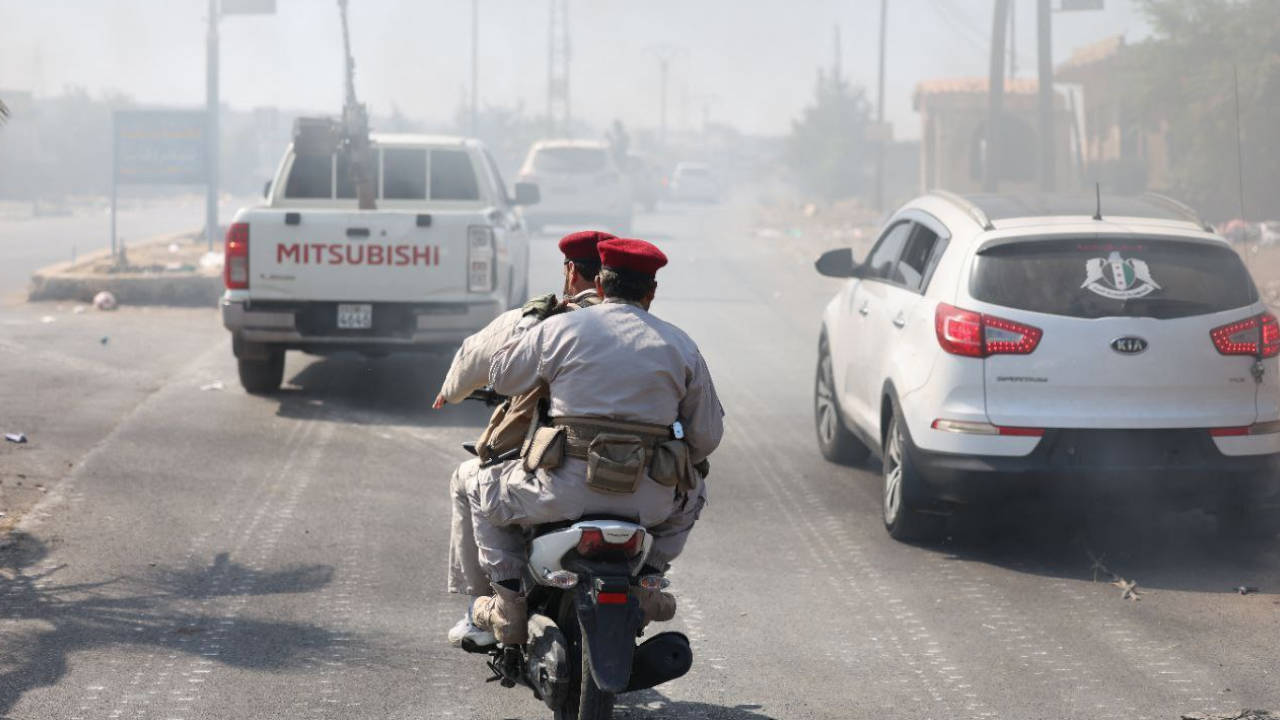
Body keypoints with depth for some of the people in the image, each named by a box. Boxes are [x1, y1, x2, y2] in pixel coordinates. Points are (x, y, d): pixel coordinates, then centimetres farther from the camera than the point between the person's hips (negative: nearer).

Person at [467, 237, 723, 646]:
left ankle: (509, 606, 17)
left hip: (566, 493, -2)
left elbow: (501, 378, 16)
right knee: (692, 494, 36)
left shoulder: (559, 329, 1)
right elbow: (707, 436, 11)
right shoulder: (681, 347, 8)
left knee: (486, 490, 26)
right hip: (647, 500, 2)